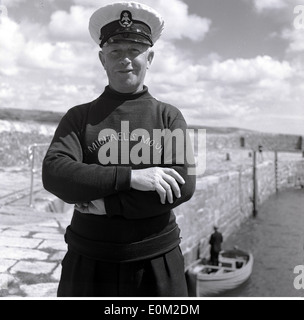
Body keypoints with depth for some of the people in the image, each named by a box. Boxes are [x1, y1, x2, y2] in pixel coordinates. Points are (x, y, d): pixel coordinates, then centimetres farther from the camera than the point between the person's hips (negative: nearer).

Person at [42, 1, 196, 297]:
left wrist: (102, 202, -16)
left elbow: (184, 185, -11)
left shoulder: (169, 116, 2)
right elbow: (53, 173, -12)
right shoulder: (79, 117, 4)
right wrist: (130, 176, -23)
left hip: (157, 262, 0)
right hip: (89, 262, 1)